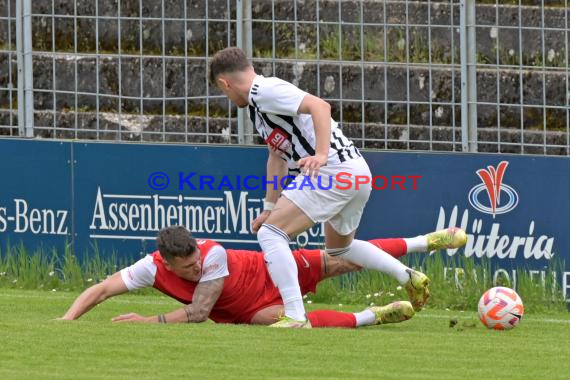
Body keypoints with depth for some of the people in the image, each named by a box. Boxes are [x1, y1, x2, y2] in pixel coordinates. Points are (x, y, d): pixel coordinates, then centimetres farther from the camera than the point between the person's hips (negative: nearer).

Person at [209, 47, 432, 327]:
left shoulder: (265, 91, -8)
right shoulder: (258, 103, 23)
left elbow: (320, 106, -21)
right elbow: (277, 155, 33)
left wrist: (322, 154, -31)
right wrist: (270, 207, 33)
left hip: (333, 170, -11)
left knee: (270, 234, -11)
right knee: (339, 247, 31)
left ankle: (295, 317, -19)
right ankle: (408, 277, 27)